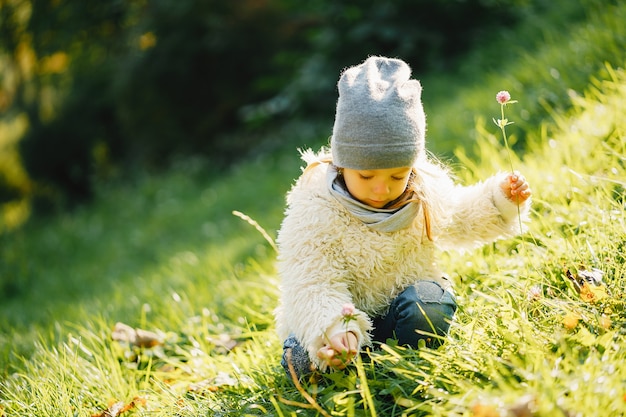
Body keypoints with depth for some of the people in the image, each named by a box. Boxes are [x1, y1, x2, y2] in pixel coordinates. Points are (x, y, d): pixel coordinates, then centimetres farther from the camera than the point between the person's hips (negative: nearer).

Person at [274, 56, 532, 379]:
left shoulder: (426, 190, -6)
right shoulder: (315, 210, -23)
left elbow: (460, 219, 16)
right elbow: (313, 286, -29)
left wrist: (500, 198, -2)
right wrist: (333, 330, -48)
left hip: (407, 299, 4)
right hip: (344, 313, -3)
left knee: (431, 303, -30)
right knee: (304, 358, -31)